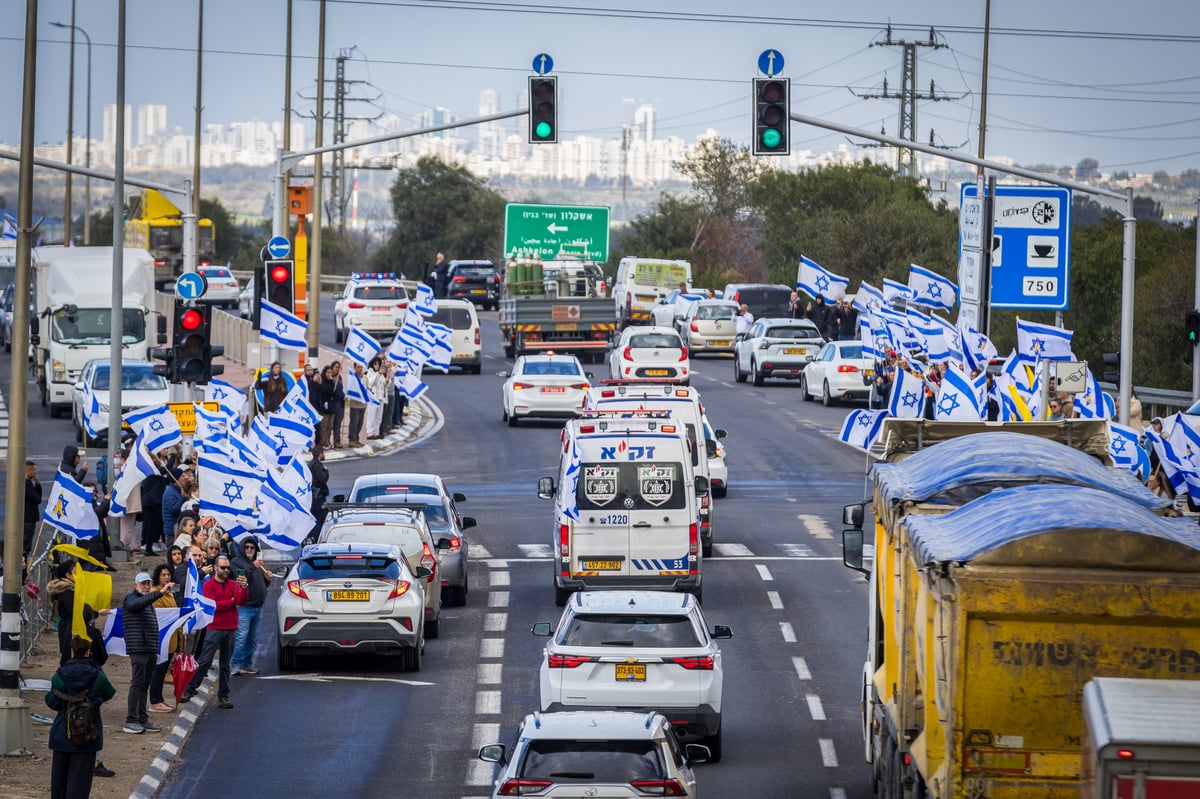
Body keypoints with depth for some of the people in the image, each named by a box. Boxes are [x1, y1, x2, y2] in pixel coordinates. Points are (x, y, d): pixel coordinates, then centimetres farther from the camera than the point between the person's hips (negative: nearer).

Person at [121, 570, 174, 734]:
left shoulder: (148, 601, 24)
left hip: (150, 649, 9)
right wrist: (160, 592, -36)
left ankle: (143, 720, 14)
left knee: (145, 685, 10)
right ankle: (131, 721, -9)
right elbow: (138, 604, -28)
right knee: (137, 684, -9)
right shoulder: (131, 598, -3)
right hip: (138, 648, -9)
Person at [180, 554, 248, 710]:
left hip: (231, 630, 4)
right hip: (214, 628, -4)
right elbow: (213, 604, -13)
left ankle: (223, 697, 9)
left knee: (225, 665, 7)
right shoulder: (208, 585, -1)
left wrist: (244, 588, -23)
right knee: (204, 662, -7)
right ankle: (189, 690, -3)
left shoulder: (233, 585, 10)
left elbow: (241, 601, -5)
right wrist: (231, 601, -4)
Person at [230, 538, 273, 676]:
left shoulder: (259, 563, 21)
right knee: (241, 637, -14)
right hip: (244, 606, -8)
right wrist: (253, 567, -26)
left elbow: (264, 586, 25)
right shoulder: (236, 562, -1)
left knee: (252, 638, 11)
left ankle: (248, 664, 18)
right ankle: (237, 665, -13)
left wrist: (268, 579, 4)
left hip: (258, 607, 8)